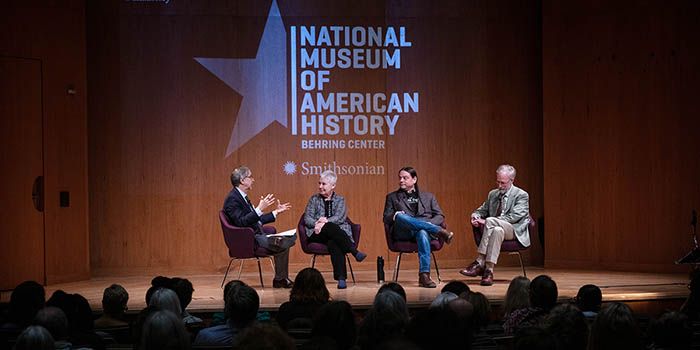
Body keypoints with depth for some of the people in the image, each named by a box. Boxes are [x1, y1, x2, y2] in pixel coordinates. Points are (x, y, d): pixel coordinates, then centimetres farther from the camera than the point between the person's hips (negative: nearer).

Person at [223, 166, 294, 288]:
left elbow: (257, 220, 22)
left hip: (256, 235, 11)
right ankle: (279, 280, -4)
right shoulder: (232, 199, -15)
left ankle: (283, 278, 9)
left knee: (288, 240, 8)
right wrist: (259, 208, -30)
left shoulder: (242, 197, 17)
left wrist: (276, 212, 23)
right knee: (282, 244, -20)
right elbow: (241, 222, -27)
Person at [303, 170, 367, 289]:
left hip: (339, 232, 0)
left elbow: (340, 218, -2)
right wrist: (317, 223, -16)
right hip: (318, 235, 0)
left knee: (333, 242, -38)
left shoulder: (339, 199, 15)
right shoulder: (314, 199, 17)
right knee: (331, 227, -36)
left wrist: (326, 221, -20)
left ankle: (341, 278, -47)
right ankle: (355, 252, -35)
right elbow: (307, 219, 7)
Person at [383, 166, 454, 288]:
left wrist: (428, 223, -8)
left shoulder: (428, 197, 24)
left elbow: (440, 217, 15)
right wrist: (394, 217, -11)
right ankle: (440, 232, -38)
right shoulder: (392, 197, 24)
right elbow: (386, 218, 14)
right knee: (400, 217, -36)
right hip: (403, 233, 0)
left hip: (425, 229, 0)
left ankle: (424, 276, -49)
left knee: (423, 233, -40)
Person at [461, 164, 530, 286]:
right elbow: (482, 210, 21)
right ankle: (489, 270, -40)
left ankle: (480, 262, -33)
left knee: (490, 221, -33)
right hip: (496, 226, 5)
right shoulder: (493, 194, 17)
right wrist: (475, 216, -8)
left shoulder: (521, 195, -4)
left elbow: (514, 217, -16)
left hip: (516, 232, -5)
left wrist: (486, 221, -23)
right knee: (497, 230, -34)